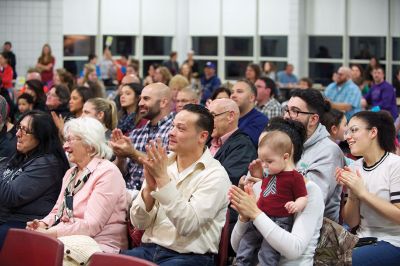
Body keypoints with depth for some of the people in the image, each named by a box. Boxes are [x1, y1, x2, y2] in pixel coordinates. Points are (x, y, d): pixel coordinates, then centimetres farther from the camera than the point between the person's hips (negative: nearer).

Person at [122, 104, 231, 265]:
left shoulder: (215, 175, -7)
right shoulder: (161, 164, 8)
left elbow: (187, 225, -19)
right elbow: (138, 222, 4)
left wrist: (163, 178, -21)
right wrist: (150, 187, -13)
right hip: (149, 250, 5)